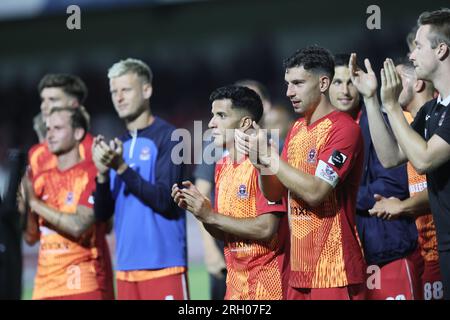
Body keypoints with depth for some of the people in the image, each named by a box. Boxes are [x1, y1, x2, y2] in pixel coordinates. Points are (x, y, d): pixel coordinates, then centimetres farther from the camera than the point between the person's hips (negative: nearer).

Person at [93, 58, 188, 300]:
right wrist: (102, 174, -7)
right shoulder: (117, 146, 14)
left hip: (164, 264, -6)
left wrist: (122, 168, -17)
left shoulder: (167, 137, -5)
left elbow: (164, 200, -13)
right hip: (126, 268, 6)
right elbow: (102, 214, 10)